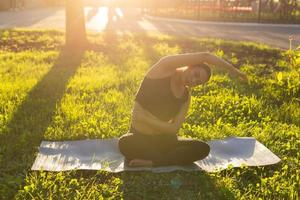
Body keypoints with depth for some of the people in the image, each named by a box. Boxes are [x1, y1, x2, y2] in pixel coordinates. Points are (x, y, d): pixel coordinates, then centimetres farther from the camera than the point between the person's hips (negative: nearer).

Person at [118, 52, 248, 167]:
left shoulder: (185, 97, 1)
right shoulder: (164, 68, -12)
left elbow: (174, 128, -11)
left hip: (164, 140, 4)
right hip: (140, 138, -4)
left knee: (203, 148, -19)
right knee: (125, 143, -40)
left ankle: (151, 162, -22)